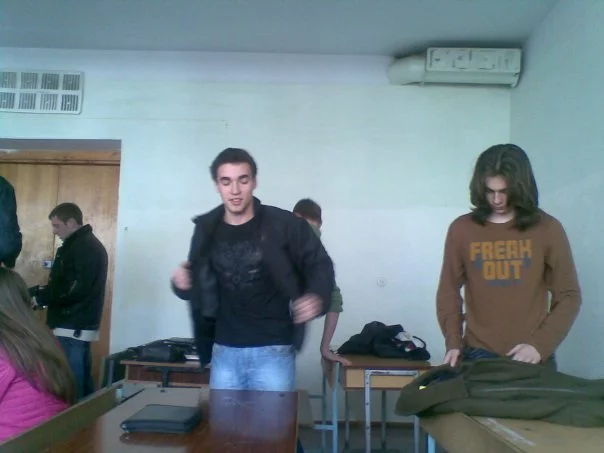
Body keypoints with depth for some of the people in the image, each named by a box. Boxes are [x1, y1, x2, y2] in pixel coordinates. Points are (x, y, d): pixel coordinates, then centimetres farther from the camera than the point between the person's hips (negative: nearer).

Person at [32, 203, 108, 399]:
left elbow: (74, 289, -21)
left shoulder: (82, 248, -14)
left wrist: (40, 298, -10)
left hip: (72, 329, -10)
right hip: (80, 327, 10)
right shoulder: (88, 245, 17)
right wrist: (40, 292, 9)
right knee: (82, 385, 12)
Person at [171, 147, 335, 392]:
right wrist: (182, 284, -7)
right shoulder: (206, 230, 4)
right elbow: (200, 285, 15)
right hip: (224, 351, 4)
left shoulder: (284, 224, -9)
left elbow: (320, 265, -1)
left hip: (273, 350, -3)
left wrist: (316, 297, -21)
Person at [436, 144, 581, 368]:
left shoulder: (547, 229, -2)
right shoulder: (461, 229, -1)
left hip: (533, 357, 0)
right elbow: (449, 291, 4)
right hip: (478, 354, 0)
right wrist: (454, 342, -6)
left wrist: (540, 345, -10)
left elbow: (568, 296, 0)